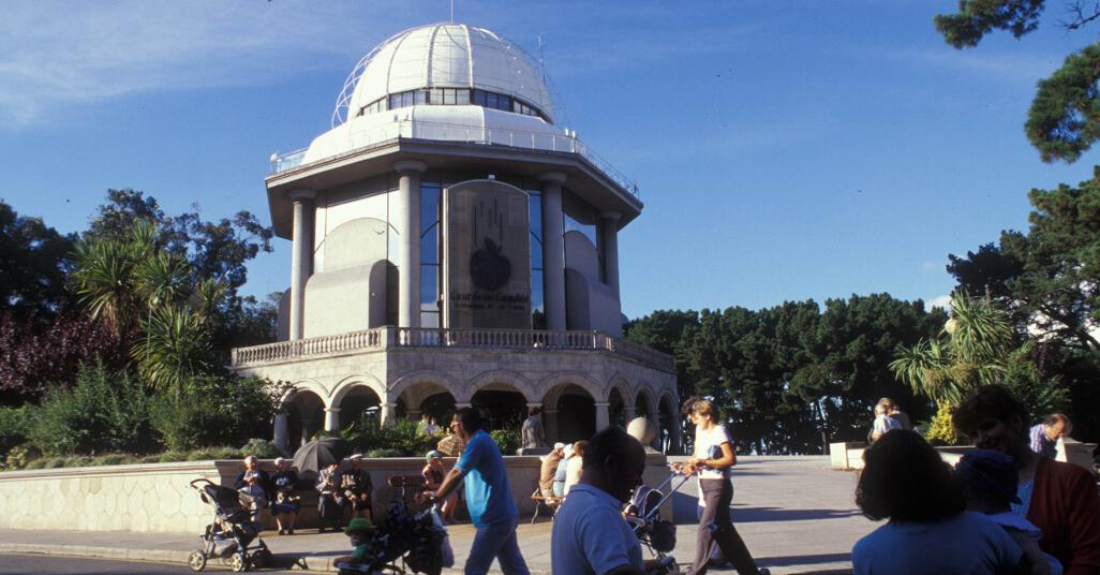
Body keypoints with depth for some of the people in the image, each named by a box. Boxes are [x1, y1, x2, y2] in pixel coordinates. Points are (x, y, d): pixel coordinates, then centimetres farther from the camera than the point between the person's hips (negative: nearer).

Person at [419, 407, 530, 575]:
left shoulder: (478, 442, -13)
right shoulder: (483, 440, 18)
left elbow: (456, 474, -19)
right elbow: (461, 475, 21)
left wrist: (436, 496, -6)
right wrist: (437, 493, 15)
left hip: (494, 518, -10)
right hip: (504, 515, 10)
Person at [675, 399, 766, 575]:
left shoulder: (719, 431, -11)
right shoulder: (700, 430, 14)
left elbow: (731, 459, -19)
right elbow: (697, 456, 19)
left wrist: (703, 462, -21)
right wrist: (687, 465, -1)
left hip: (719, 486, -9)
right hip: (705, 486, 9)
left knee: (706, 528, -13)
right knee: (724, 530, 11)